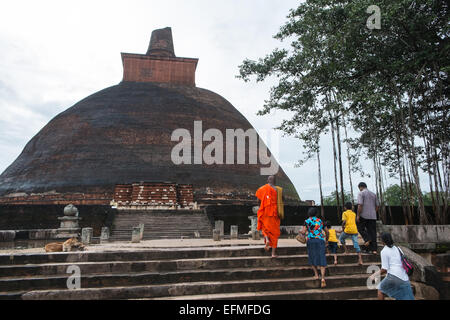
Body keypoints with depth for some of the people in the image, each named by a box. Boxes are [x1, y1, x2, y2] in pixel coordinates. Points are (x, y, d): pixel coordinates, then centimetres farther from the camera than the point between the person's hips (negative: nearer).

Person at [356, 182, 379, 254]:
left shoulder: (361, 193, -5)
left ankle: (367, 239, -8)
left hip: (364, 216, -6)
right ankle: (374, 249, 5)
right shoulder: (373, 194, 15)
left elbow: (360, 205, -15)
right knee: (372, 232, 6)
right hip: (373, 216, 6)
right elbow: (377, 206, 16)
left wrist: (358, 215, -12)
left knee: (360, 228, 13)